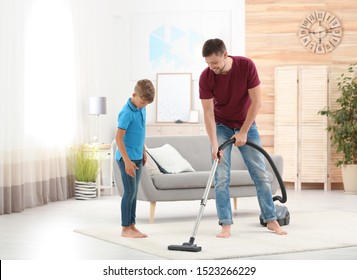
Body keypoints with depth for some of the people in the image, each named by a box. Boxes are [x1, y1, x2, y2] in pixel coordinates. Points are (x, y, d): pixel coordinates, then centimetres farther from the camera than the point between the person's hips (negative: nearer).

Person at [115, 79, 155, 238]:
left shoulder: (142, 109, 7)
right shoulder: (127, 113, -18)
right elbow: (119, 138, -20)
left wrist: (143, 152, 22)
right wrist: (127, 160, -23)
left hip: (137, 157, 8)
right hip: (126, 158, -8)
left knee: (134, 192, 11)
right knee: (130, 192, -6)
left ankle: (132, 226, 17)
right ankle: (125, 228, 1)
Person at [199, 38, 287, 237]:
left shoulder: (247, 66, -22)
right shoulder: (206, 77, -20)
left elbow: (256, 102, -18)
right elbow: (208, 112, -18)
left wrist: (243, 132, -19)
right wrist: (214, 144, -25)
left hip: (247, 125, 0)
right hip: (221, 127, 0)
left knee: (260, 173, 3)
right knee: (221, 177, -7)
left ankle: (271, 220, 13)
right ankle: (226, 224, -1)